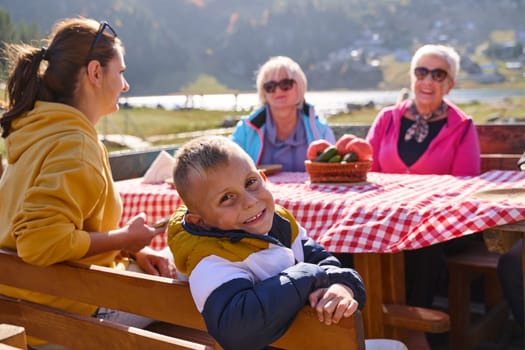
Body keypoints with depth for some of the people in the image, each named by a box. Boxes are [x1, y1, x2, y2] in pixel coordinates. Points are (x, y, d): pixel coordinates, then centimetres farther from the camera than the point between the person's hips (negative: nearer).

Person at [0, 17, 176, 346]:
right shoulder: (75, 146, -24)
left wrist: (133, 250, 0)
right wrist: (126, 239, -21)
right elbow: (40, 241, -34)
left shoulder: (44, 131, 7)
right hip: (70, 306, -10)